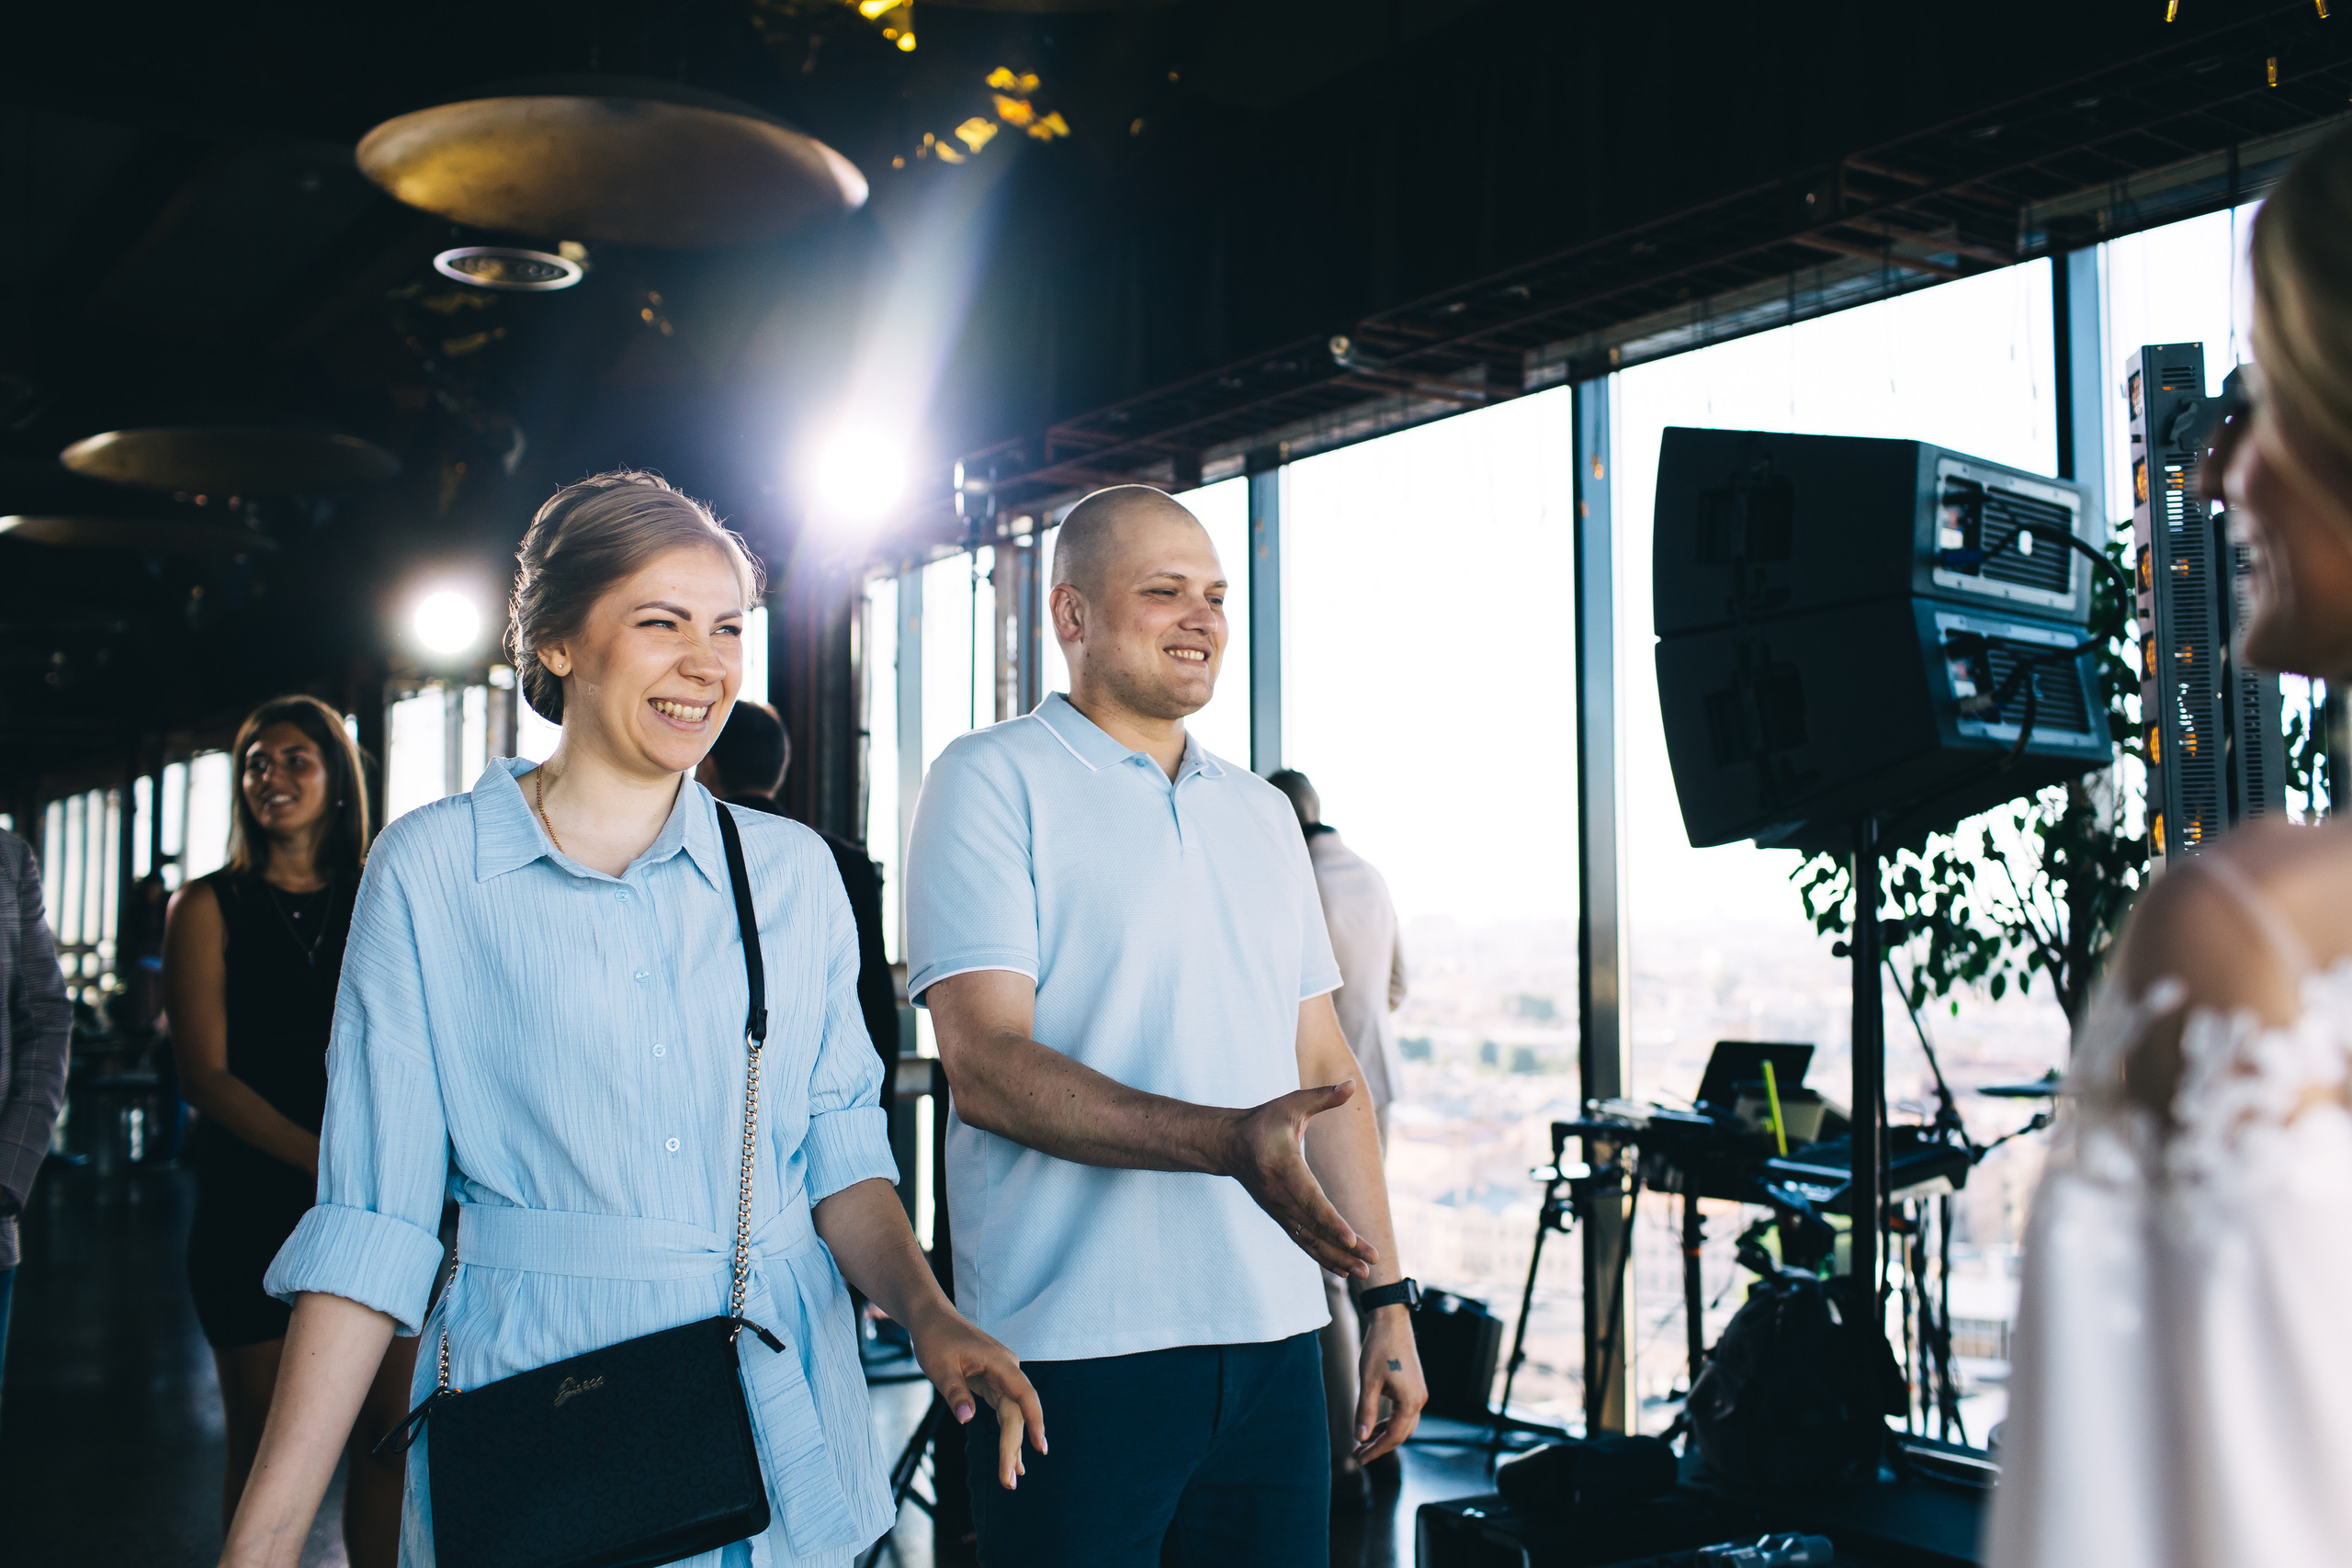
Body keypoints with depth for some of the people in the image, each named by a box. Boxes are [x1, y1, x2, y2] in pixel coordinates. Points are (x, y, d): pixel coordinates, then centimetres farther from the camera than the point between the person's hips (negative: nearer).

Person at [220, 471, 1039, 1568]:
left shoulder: (794, 870, 4)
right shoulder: (430, 870, -4)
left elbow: (840, 1143, 5)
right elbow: (372, 1213, -7)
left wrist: (926, 1314, -13)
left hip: (783, 1426, 3)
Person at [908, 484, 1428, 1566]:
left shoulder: (1263, 814, 16)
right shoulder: (992, 780, -4)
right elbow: (985, 1065, -15)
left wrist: (1387, 1298, 11)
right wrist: (1230, 1141, -26)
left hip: (1275, 1335, 6)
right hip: (1078, 1349, -5)